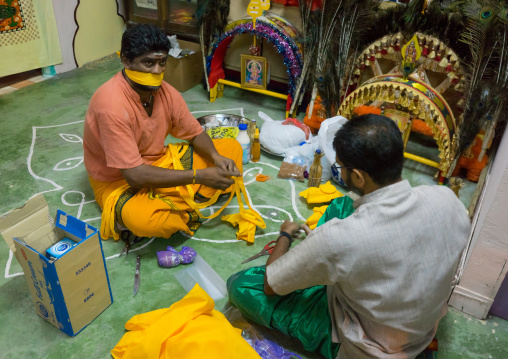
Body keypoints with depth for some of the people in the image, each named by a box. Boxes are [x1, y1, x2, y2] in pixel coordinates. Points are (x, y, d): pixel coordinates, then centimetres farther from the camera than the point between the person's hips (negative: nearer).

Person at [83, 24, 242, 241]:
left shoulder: (165, 91, -7)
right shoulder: (111, 104, -28)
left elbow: (195, 133, 5)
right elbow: (135, 175, -31)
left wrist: (216, 157, -18)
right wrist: (198, 176, -31)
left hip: (159, 162, 7)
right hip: (119, 181, -7)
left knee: (232, 148, -1)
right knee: (142, 218, -42)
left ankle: (177, 206, -13)